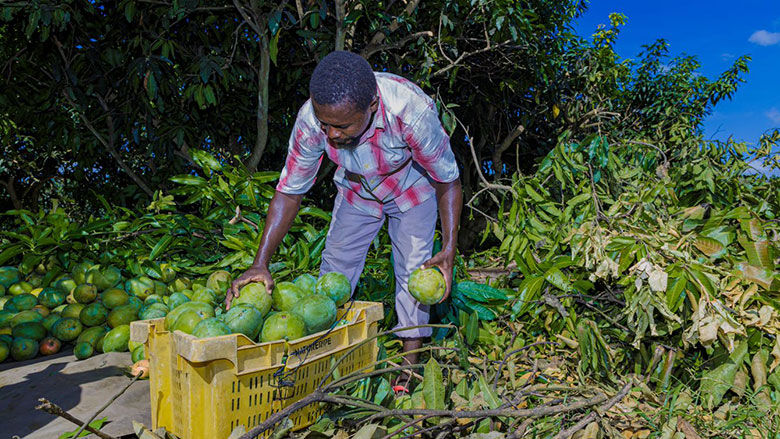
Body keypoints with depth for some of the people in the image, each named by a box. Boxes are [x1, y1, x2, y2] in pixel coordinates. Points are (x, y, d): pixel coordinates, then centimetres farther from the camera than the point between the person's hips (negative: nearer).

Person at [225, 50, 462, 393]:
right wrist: (260, 263, -28)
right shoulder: (311, 119, -32)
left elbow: (448, 182, -24)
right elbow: (289, 191, -21)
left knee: (415, 270, -7)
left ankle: (410, 361, 7)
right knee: (335, 266, -3)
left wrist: (449, 249, -31)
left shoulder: (412, 111, -41)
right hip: (356, 191, 3)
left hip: (413, 188, -2)